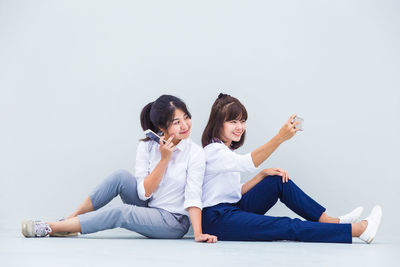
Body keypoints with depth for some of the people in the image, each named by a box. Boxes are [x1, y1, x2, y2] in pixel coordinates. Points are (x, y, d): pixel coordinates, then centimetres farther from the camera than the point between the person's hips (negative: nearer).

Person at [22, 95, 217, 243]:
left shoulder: (195, 153, -12)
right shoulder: (147, 146, -3)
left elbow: (193, 196, -17)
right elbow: (144, 193, -11)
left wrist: (198, 234, -29)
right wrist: (164, 160, -20)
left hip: (174, 222, -4)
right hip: (148, 208, 4)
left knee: (120, 213, -28)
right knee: (121, 177, -21)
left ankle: (48, 228, -20)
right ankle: (69, 221, -11)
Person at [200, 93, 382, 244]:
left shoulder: (228, 151, 18)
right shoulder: (213, 151, -12)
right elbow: (248, 163, -30)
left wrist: (263, 175, 1)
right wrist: (280, 137, -39)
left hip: (234, 209, 9)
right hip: (216, 219, -9)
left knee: (279, 181, 2)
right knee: (288, 227, -19)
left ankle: (329, 221, 3)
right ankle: (359, 230, -22)